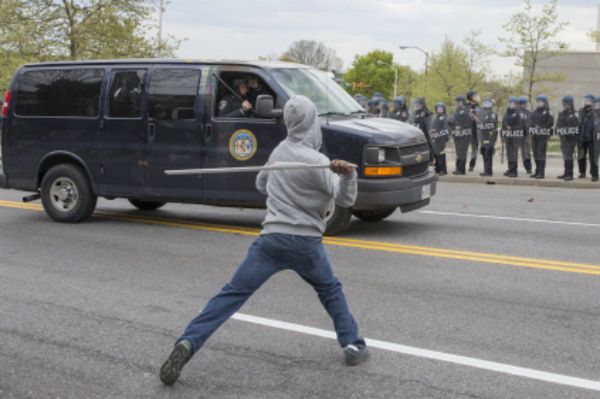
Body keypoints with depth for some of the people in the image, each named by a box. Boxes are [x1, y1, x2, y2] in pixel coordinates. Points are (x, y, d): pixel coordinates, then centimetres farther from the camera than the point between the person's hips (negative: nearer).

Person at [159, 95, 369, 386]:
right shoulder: (317, 161, -7)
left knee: (233, 294, -2)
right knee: (330, 291, 23)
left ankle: (188, 343, -15)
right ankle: (353, 346, 18)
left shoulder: (279, 151, 9)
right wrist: (347, 174, -30)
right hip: (306, 242, -2)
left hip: (272, 238, 2)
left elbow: (261, 184, 25)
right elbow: (345, 200, -12)